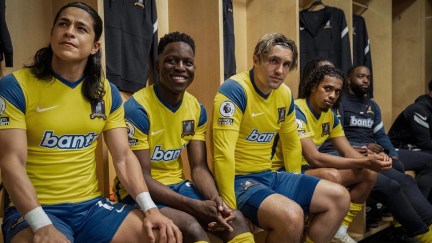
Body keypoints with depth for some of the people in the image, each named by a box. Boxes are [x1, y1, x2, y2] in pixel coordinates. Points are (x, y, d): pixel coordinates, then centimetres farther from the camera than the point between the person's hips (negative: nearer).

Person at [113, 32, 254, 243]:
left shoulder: (197, 109, 2)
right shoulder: (137, 109, -18)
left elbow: (199, 167, 1)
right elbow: (141, 178, -19)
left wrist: (215, 198, -21)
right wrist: (195, 206, -26)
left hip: (177, 185, 6)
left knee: (236, 220, -13)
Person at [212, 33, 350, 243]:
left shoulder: (285, 94, 6)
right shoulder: (234, 90, -18)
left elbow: (292, 145, 18)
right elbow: (224, 153, -23)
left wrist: (297, 188, 21)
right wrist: (230, 205, -22)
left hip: (269, 176, 8)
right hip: (239, 179, -8)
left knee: (339, 197, 3)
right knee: (291, 215, -33)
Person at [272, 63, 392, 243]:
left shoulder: (329, 114, 6)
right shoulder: (297, 111, -21)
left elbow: (347, 151, 5)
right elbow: (314, 158, -30)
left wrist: (370, 160, -18)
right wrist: (365, 162, -30)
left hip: (309, 169, 9)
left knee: (368, 174, 0)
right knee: (332, 175, -35)